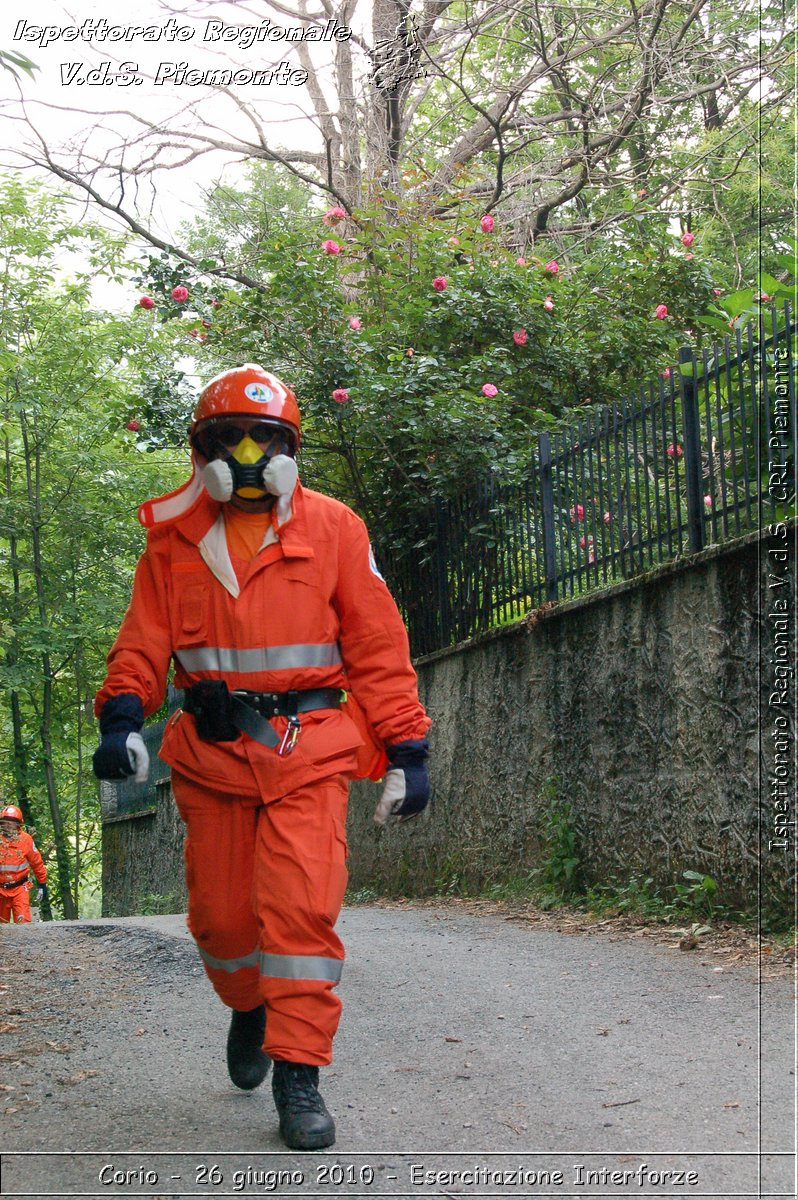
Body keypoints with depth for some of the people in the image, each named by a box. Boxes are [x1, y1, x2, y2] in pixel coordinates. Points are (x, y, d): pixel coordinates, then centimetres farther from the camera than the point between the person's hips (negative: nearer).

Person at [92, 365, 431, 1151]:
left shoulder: (331, 528, 4)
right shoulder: (173, 535, 9)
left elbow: (378, 645, 4)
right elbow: (144, 638, 6)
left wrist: (405, 748, -1)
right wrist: (122, 715, -13)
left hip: (307, 750, -2)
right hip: (211, 753, 2)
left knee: (301, 906, -12)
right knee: (220, 916, 9)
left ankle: (298, 1076, -2)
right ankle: (251, 1010, 39)